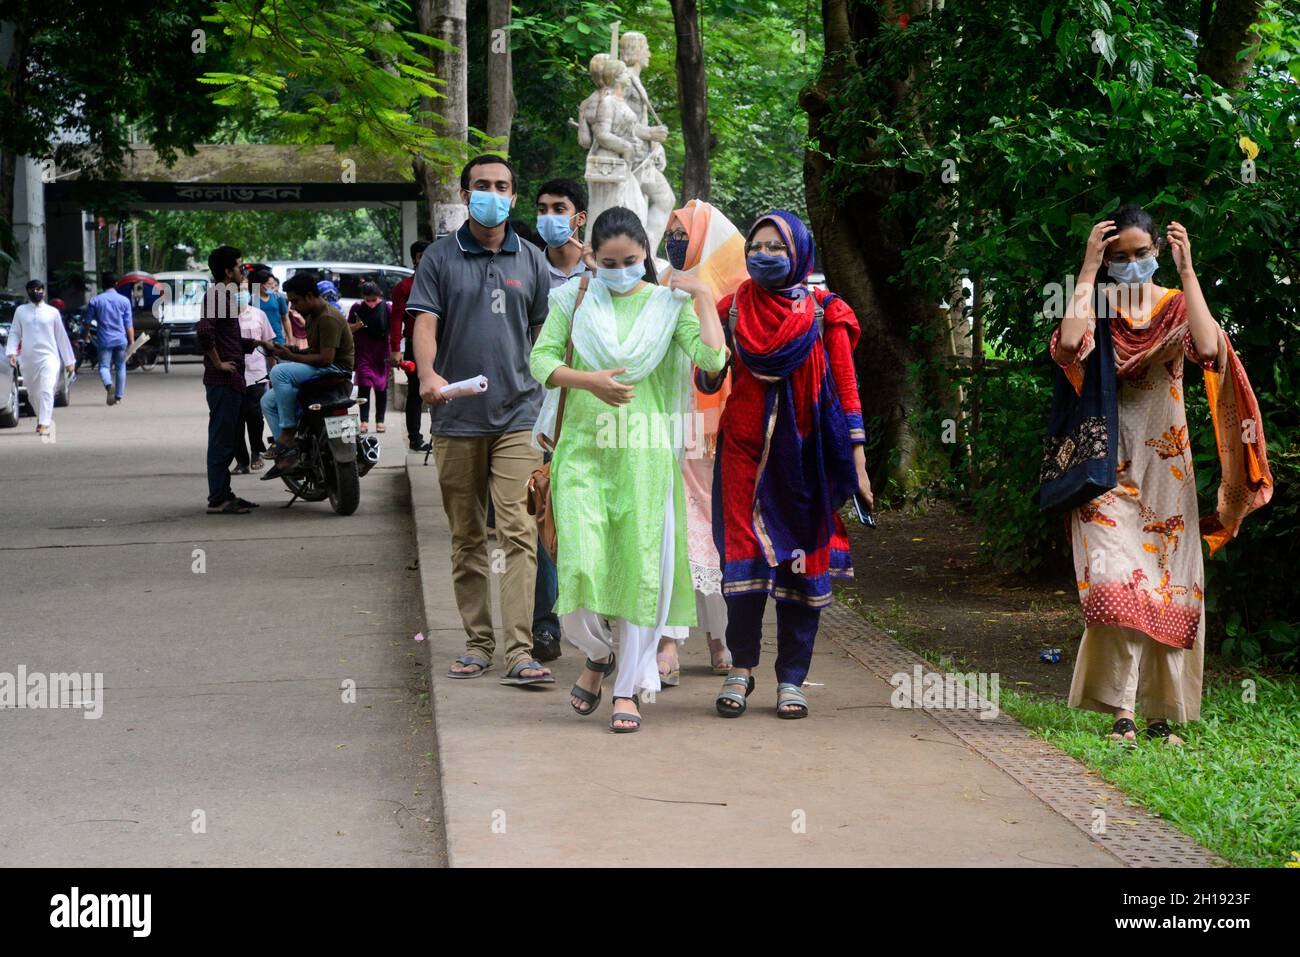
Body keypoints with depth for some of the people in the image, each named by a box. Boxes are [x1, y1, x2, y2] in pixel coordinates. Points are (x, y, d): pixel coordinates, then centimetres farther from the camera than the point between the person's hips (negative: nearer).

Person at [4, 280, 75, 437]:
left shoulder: (52, 312, 5)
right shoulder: (20, 311, 8)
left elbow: (61, 336, 8)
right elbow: (14, 333, 7)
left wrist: (69, 361, 9)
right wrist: (12, 352, -10)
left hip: (49, 357, -3)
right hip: (28, 359, 3)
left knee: (46, 391, -18)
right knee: (33, 394, 13)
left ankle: (44, 424, -22)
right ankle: (43, 419, 35)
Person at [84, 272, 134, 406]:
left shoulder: (95, 301, -1)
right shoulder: (124, 300, 1)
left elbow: (87, 321, 6)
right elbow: (129, 324, 0)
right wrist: (132, 341, 4)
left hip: (104, 340, -1)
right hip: (121, 340, 1)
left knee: (104, 366, -2)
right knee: (120, 367, 14)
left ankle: (109, 385, -33)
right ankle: (118, 396, 16)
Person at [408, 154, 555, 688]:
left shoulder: (531, 261, 10)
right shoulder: (440, 258, 6)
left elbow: (545, 337, 14)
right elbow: (425, 323, -3)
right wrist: (428, 373, -22)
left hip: (517, 416, 0)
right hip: (456, 418, 0)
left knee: (518, 532, -11)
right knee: (466, 538, 7)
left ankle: (519, 651, -14)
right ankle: (477, 642, 17)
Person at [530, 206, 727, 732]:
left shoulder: (668, 303, 5)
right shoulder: (574, 298, 8)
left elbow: (713, 359, -8)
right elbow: (541, 358, 1)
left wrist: (704, 297, -7)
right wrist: (587, 381, -14)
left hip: (644, 454, 0)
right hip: (581, 448, 0)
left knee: (640, 570, -1)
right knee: (581, 567, -10)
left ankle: (629, 688, 10)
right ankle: (597, 654, 20)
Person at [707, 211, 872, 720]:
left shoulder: (824, 313, 3)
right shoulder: (734, 308, 8)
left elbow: (845, 386, 2)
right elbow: (709, 381, 8)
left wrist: (857, 458, -4)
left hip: (803, 451, -1)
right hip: (745, 448, 1)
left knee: (802, 558, 1)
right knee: (745, 556, -6)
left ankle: (792, 678, 8)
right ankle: (741, 668, 4)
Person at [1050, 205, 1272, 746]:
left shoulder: (1176, 305, 6)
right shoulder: (1096, 304, 2)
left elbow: (1209, 349, -18)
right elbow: (1069, 342, -23)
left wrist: (1187, 271, -14)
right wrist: (1088, 269, -17)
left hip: (1164, 463, 2)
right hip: (1108, 459, -2)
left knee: (1169, 585, 1)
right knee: (1114, 579, -16)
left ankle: (1162, 712, 9)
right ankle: (1121, 711, -15)